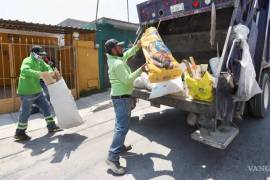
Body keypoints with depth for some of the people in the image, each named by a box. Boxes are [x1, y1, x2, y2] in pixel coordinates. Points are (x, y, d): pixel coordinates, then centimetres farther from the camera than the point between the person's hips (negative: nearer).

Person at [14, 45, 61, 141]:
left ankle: (51, 126, 23)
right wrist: (39, 73, -45)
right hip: (27, 92, -8)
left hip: (37, 91, 9)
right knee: (25, 112, 1)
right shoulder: (27, 61, -18)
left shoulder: (40, 62, 7)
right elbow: (24, 70, -37)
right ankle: (19, 133, 19)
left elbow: (47, 67, 12)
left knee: (46, 106, 11)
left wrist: (50, 72, -12)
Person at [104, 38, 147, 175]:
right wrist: (140, 70, -19)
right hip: (121, 97, -11)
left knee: (121, 124, 20)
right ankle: (112, 158, -9)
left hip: (121, 96, 11)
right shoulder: (118, 64, -20)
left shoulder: (115, 58, 10)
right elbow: (127, 80, -22)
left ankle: (120, 147, 33)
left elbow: (127, 54, 27)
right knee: (122, 127, -11)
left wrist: (137, 46, 19)